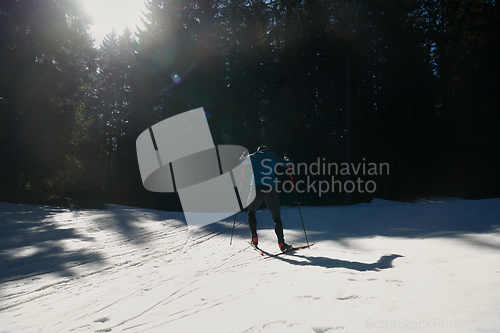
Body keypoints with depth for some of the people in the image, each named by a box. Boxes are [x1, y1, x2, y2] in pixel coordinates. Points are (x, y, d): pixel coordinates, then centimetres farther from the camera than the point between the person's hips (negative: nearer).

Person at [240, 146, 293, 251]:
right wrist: (286, 160, 48)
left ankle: (254, 238, 17)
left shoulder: (254, 156, 14)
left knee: (251, 212, 25)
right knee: (277, 218, 7)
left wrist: (243, 157, 56)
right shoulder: (274, 157, 14)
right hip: (271, 190, 0)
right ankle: (281, 243, -5)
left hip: (257, 189, 0)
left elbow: (242, 161, 32)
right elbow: (288, 164, 24)